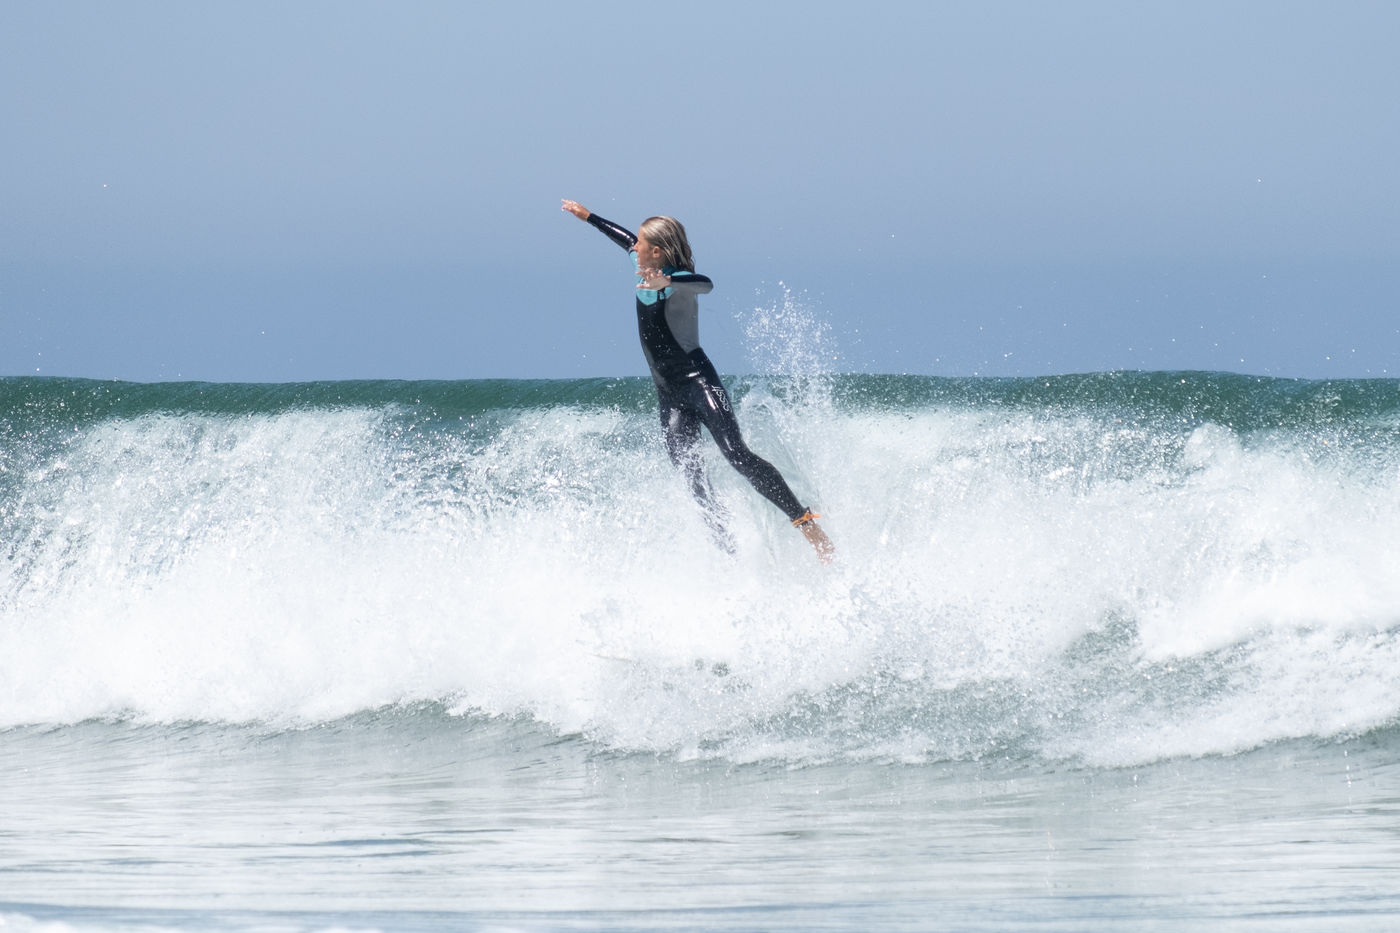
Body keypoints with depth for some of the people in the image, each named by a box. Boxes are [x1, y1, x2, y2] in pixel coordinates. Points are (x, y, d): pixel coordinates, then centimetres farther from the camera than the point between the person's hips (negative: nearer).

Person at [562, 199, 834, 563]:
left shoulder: (678, 280, -14)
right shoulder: (648, 272, 10)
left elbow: (705, 284, -39)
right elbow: (626, 239, 32)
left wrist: (666, 283, -58)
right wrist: (588, 217, 45)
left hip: (698, 381, -8)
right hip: (670, 395, 8)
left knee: (737, 455, -21)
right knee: (692, 477, -7)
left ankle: (805, 521, -22)